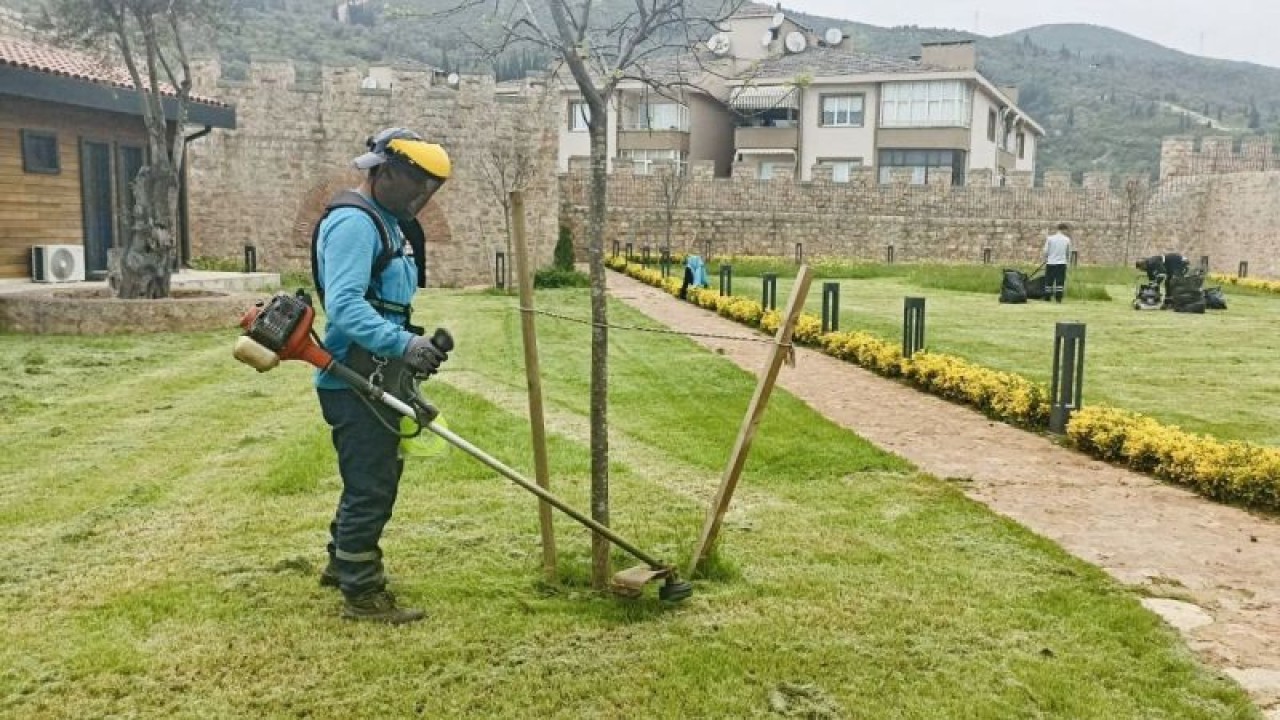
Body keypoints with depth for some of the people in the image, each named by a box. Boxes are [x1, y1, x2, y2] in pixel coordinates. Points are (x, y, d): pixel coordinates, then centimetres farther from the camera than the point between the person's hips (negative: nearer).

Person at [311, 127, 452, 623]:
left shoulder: (387, 222, 16)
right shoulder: (353, 222, -18)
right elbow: (344, 305, -31)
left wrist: (414, 348, 13)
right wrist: (402, 343, -40)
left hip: (377, 379, 11)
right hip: (356, 383, -11)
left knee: (376, 478, 22)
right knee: (370, 486, -2)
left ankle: (343, 563, 40)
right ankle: (362, 594, 11)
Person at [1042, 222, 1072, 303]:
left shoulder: (1050, 238, -2)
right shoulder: (1067, 239, 0)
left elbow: (1046, 251, -1)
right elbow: (1068, 252, 9)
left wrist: (1046, 259, 16)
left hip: (1050, 263, 0)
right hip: (1062, 263, 0)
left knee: (1049, 282, 6)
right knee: (1060, 282, 2)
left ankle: (1047, 298, 7)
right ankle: (1058, 298, -2)